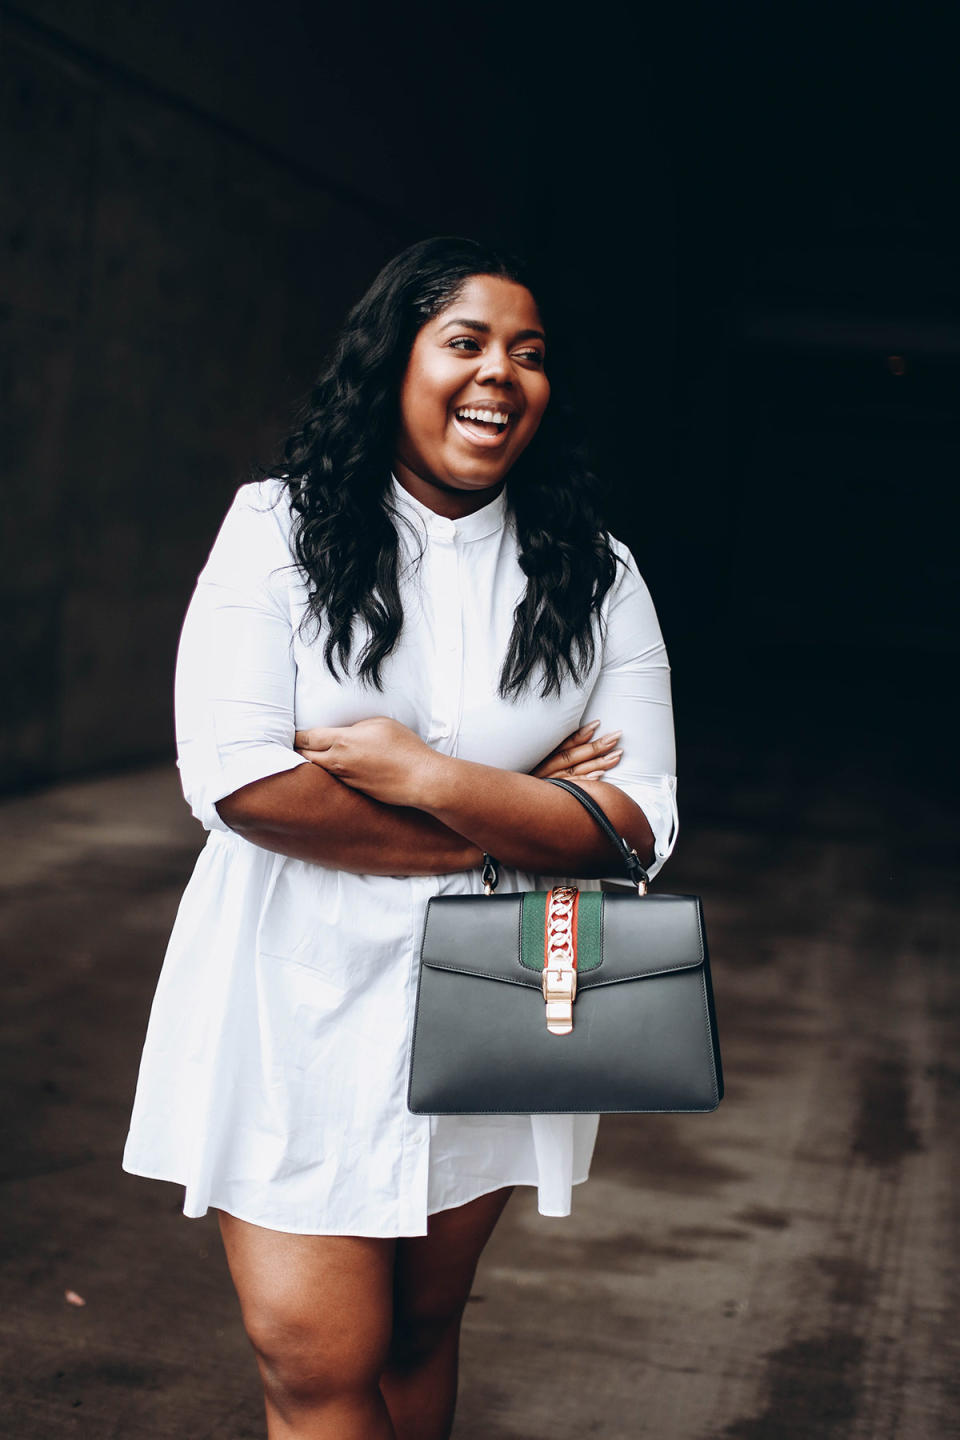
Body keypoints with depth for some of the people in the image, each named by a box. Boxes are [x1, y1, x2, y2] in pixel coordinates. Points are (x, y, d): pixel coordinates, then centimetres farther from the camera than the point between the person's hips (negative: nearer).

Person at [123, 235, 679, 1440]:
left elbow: (639, 826, -5)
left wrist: (427, 776, -19)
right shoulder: (277, 527, -5)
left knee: (418, 1334, 17)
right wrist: (515, 824, -14)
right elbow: (233, 777, -17)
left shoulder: (595, 574, 1)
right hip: (298, 1007, -2)